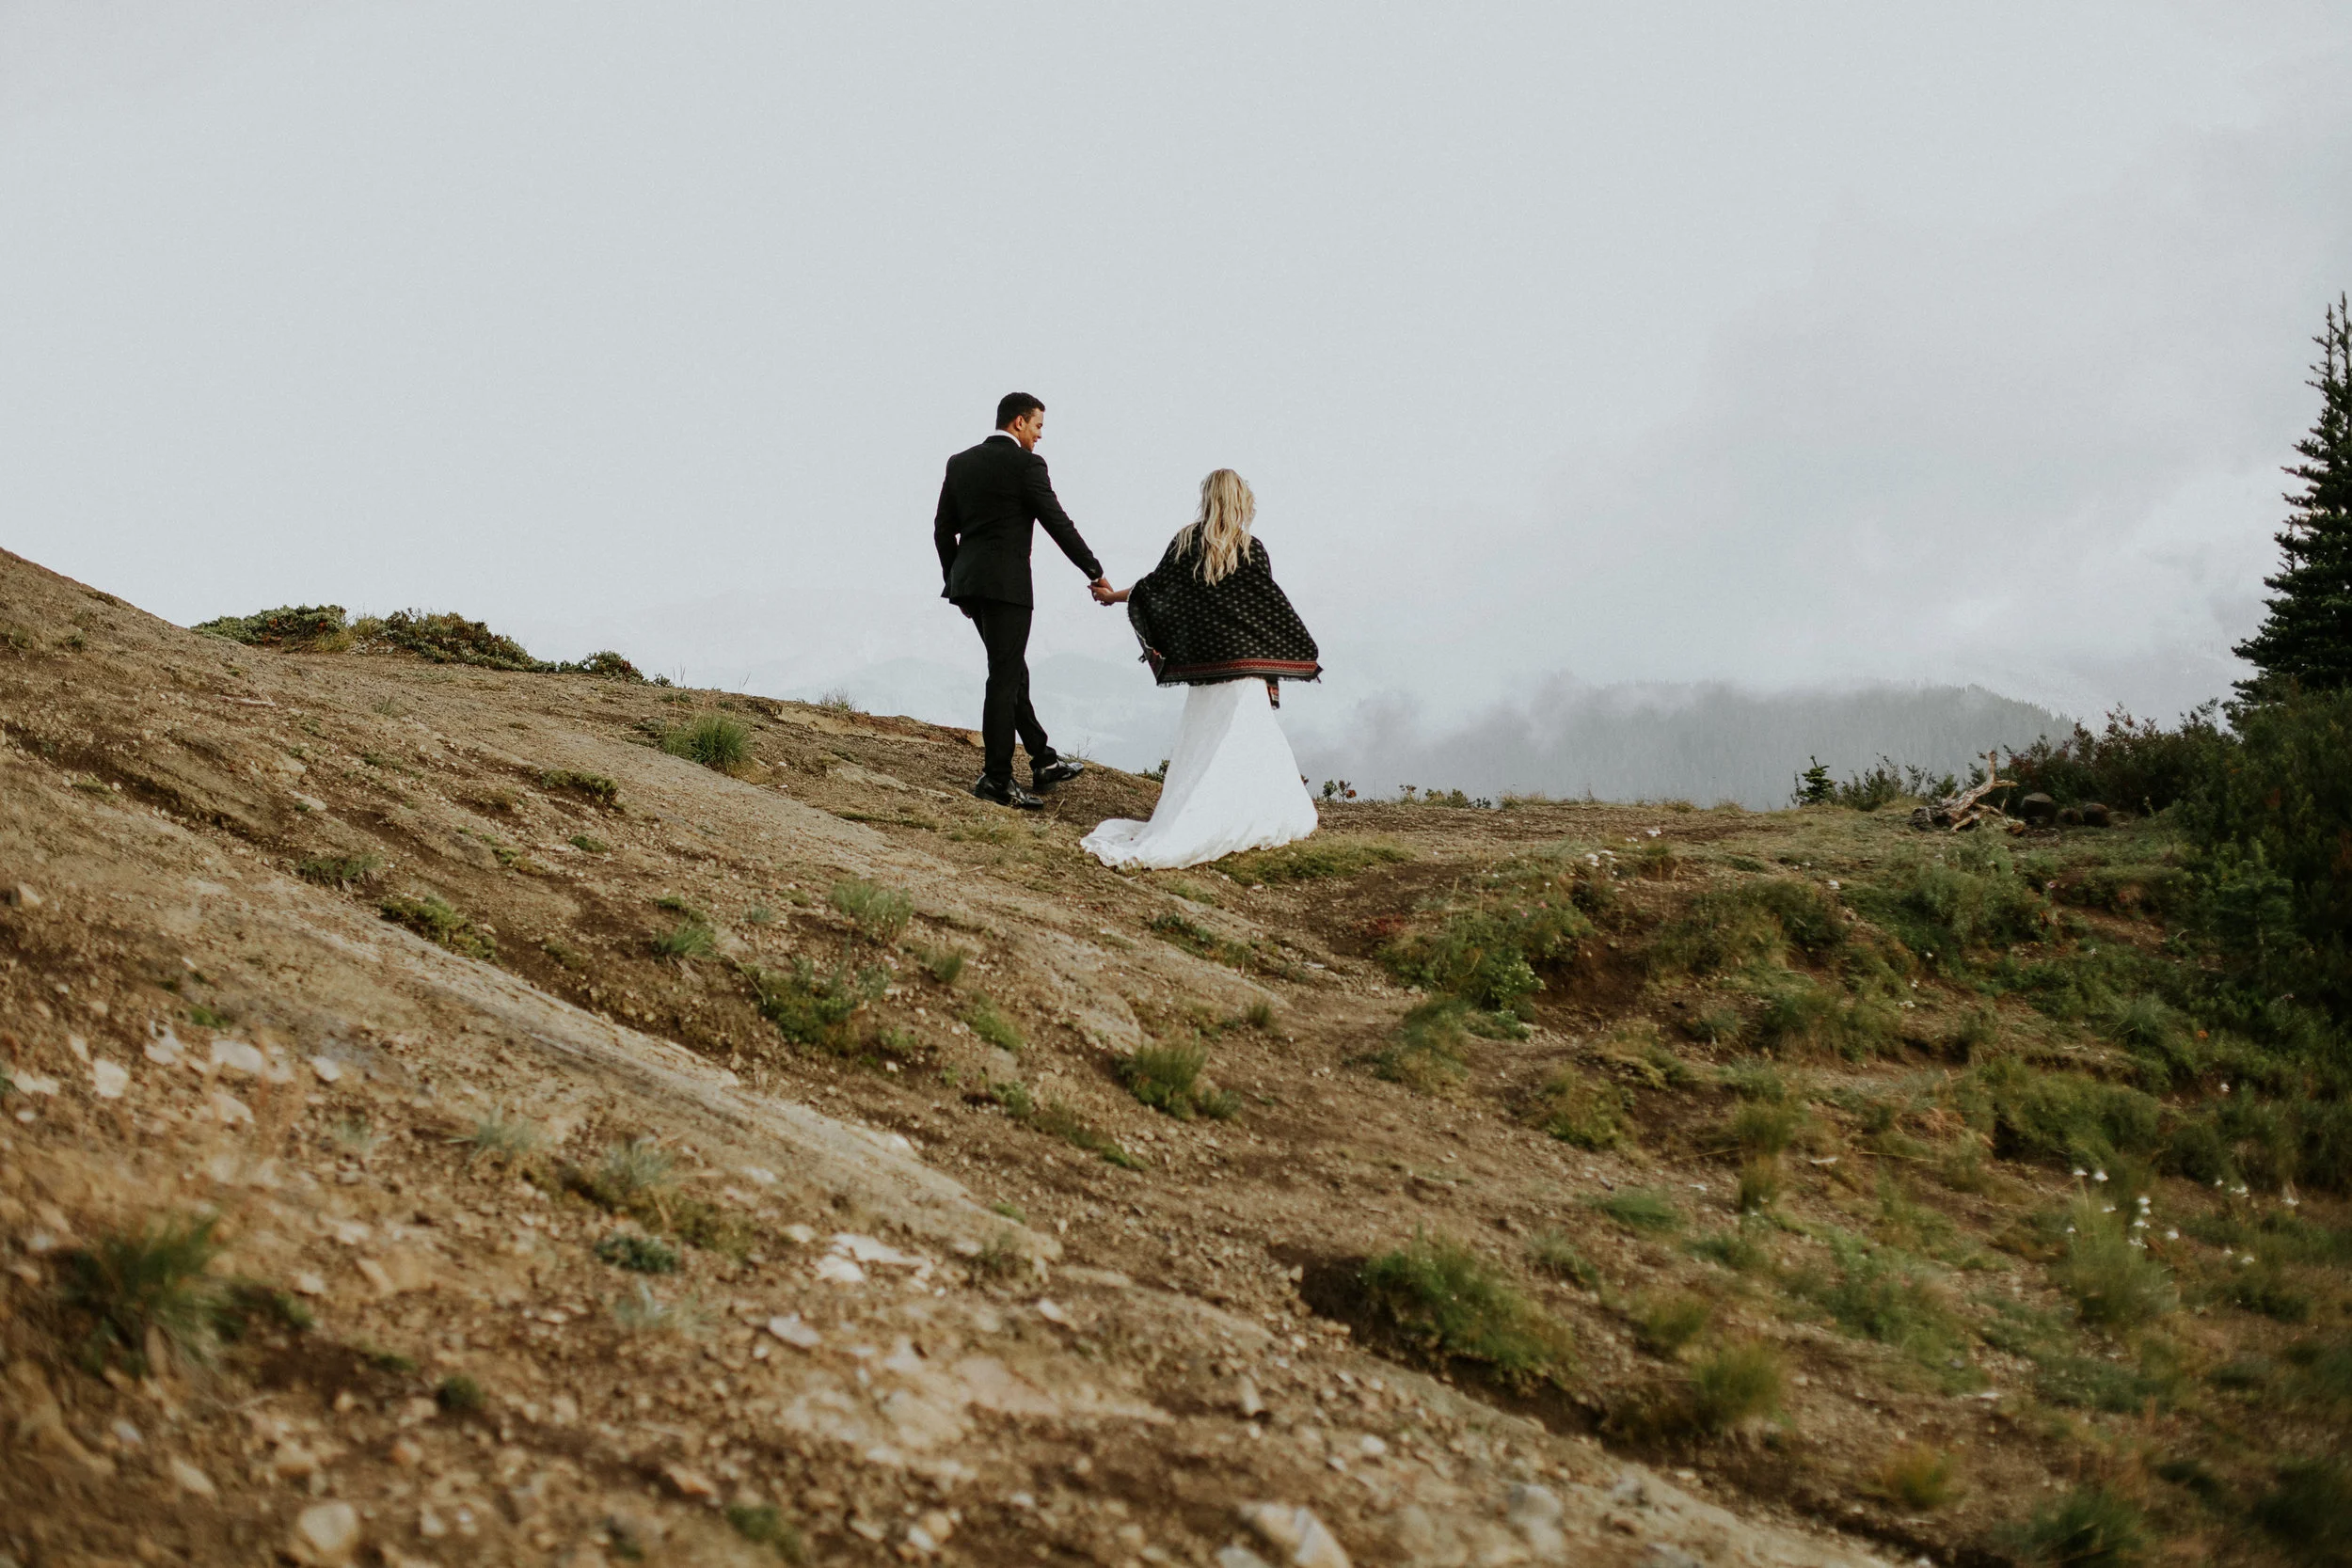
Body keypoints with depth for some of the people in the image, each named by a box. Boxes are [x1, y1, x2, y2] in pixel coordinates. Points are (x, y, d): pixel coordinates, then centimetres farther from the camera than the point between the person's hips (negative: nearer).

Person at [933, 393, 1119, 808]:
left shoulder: (960, 462, 12)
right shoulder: (1026, 464, -8)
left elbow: (943, 530, 13)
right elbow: (1058, 524, -9)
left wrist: (955, 581, 21)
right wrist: (1096, 574, -3)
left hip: (967, 582, 8)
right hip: (1005, 583, -8)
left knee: (1013, 672, 16)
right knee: (1005, 679, -4)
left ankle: (1043, 761, 24)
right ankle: (996, 779, -3)